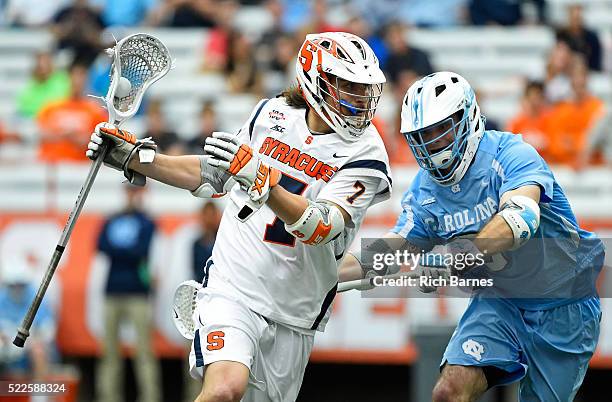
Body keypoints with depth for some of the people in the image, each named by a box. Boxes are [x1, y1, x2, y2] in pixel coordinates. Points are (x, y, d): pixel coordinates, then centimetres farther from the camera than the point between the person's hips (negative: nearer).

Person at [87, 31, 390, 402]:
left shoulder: (366, 153, -7)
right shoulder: (273, 112, 4)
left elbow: (320, 228, -22)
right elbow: (214, 176, 20)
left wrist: (259, 178, -35)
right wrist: (134, 157, 16)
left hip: (293, 314, 1)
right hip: (233, 288, 0)